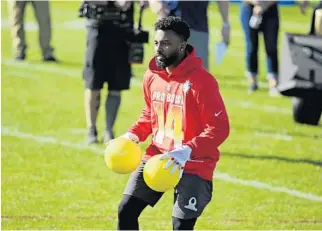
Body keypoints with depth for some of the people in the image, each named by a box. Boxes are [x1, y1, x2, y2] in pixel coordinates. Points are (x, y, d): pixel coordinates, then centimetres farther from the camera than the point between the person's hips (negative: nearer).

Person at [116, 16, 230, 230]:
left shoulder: (201, 81, -18)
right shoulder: (152, 76, 3)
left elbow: (220, 128, -19)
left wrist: (188, 151, -31)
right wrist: (134, 135, 1)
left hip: (193, 166, -7)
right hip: (157, 158, 7)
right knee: (126, 211, 4)